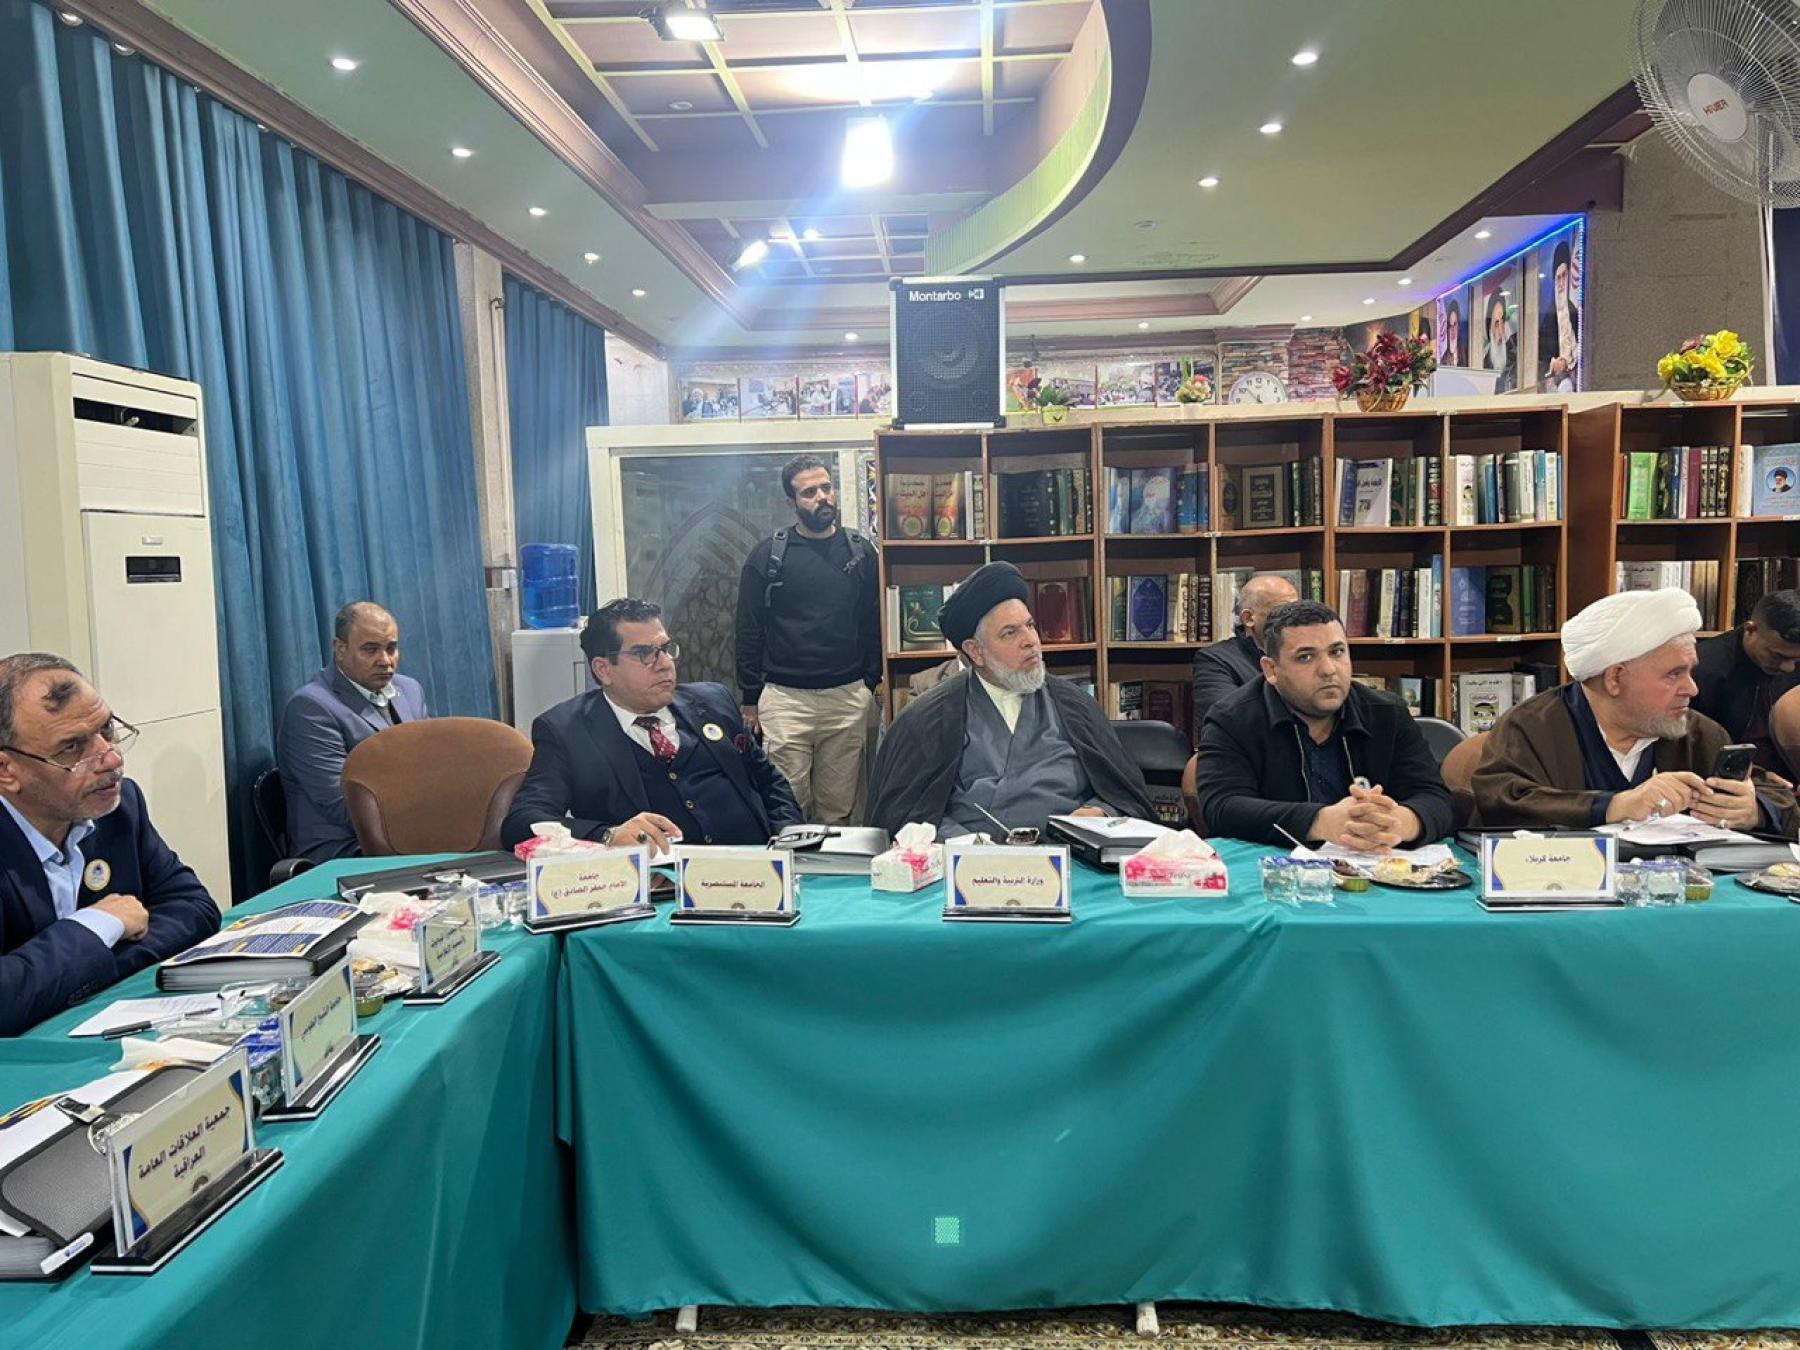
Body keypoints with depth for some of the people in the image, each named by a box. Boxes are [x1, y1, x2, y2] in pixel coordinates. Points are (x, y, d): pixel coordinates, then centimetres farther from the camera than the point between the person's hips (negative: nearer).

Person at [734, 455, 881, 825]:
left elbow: (873, 624, 11)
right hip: (784, 698, -2)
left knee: (838, 808, 7)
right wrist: (750, 700, 0)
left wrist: (870, 686, 6)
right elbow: (749, 631, 2)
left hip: (848, 698, 2)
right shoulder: (767, 555, 0)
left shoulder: (860, 552, 7)